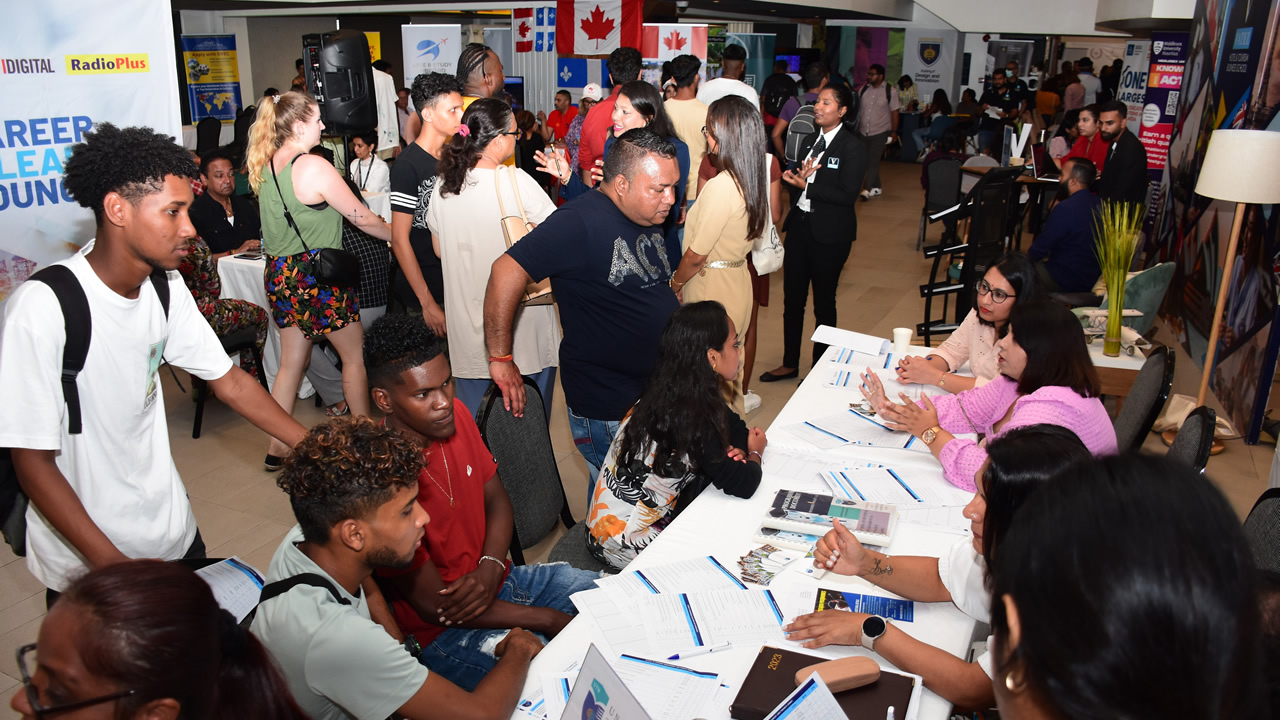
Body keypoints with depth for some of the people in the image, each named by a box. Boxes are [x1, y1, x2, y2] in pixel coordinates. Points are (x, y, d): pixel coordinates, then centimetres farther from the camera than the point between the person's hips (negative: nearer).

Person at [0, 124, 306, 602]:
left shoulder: (165, 287, -6)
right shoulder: (41, 310, -25)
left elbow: (229, 381, 3)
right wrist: (113, 566, -23)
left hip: (173, 530, 6)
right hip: (84, 563, -6)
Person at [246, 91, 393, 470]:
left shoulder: (266, 164, 6)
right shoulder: (314, 167, -17)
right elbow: (363, 218, -10)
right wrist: (399, 238, 4)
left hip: (280, 271, 8)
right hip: (315, 273, -8)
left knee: (292, 360, 16)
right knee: (354, 356, 9)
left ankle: (278, 447, 20)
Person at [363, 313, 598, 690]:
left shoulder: (455, 415, -7)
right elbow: (434, 605, -22)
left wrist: (490, 569, -15)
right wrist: (549, 619, -17)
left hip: (494, 579, 8)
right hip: (440, 633, -7)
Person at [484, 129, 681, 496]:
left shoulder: (650, 217, 5)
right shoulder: (580, 223, -22)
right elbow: (506, 272, -26)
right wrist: (501, 359, -22)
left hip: (659, 393, 9)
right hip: (608, 410, -8)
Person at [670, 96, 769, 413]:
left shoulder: (721, 186, -25)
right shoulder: (753, 180, 0)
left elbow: (696, 256, -20)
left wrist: (674, 283, -1)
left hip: (712, 291, -9)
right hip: (738, 281, 9)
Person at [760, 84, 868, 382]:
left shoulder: (853, 147, -12)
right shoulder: (810, 140, 10)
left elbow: (847, 195, -19)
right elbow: (800, 179, 11)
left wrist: (806, 185, -18)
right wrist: (794, 177, -12)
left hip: (829, 234, -6)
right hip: (800, 226, 7)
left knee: (823, 302, 8)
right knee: (792, 297, 13)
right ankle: (790, 363, 29)